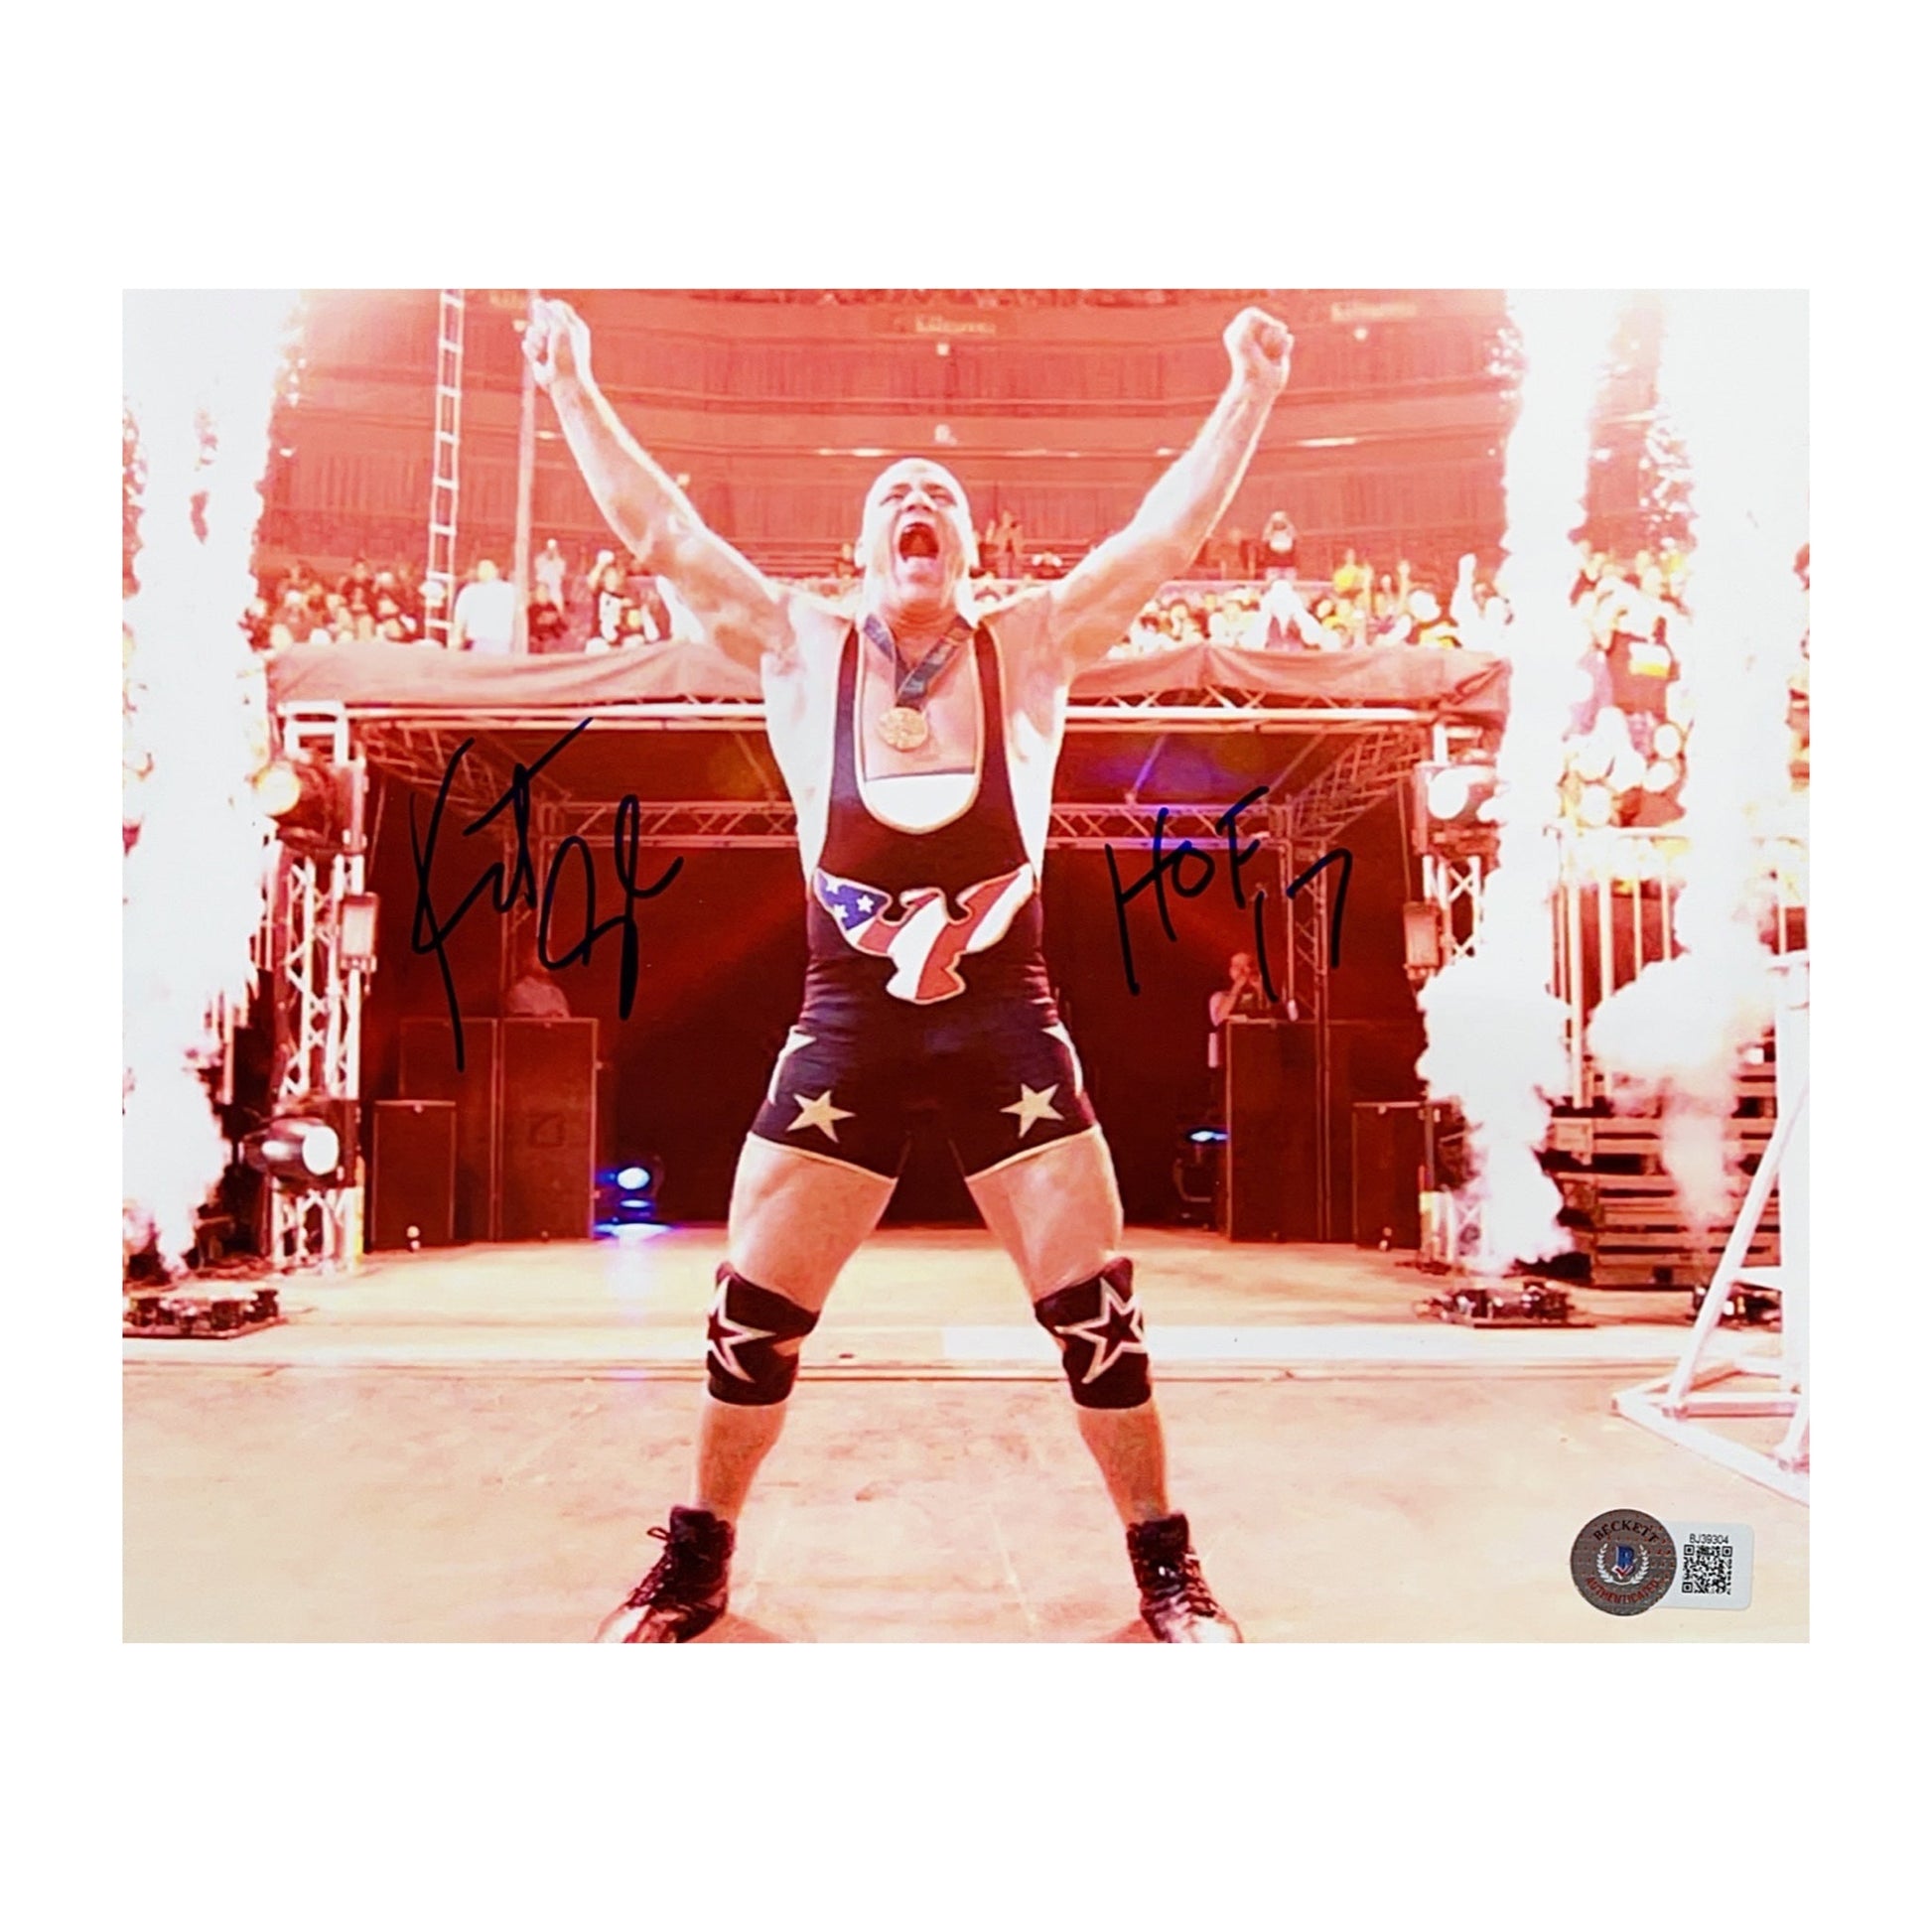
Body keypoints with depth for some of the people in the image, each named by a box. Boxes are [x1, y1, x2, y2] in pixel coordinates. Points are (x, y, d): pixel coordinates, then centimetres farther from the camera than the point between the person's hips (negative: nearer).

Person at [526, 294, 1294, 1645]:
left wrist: (1249, 397, -14)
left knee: (1096, 1308, 3)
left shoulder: (1032, 647, -1)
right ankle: (696, 1564, 29)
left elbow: (1168, 535, -7)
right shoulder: (800, 652, 0)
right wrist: (575, 391, -3)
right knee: (754, 1314, 6)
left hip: (1006, 1022, 0)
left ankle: (1169, 1569, 23)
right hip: (847, 1026, 1)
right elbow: (662, 533, -1)